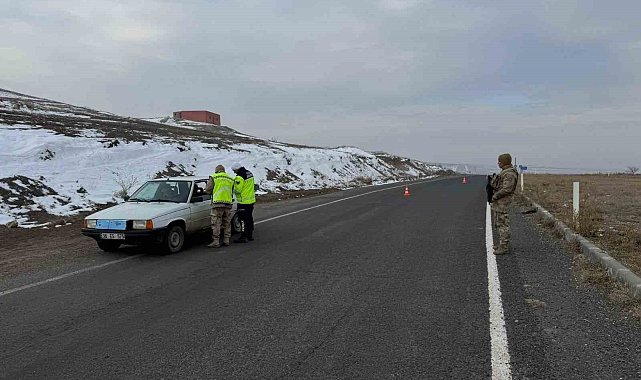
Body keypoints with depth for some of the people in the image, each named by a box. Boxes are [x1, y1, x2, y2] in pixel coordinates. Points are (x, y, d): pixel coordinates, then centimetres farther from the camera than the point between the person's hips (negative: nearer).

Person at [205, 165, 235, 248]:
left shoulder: (213, 177, 2)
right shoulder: (231, 179, 17)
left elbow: (207, 190, 1)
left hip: (218, 202, -5)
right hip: (228, 203, 5)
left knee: (216, 223, -3)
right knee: (227, 223, 13)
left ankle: (216, 242, -5)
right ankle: (226, 240, 16)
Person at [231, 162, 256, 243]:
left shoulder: (239, 177, -19)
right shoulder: (250, 173, 10)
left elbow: (237, 190, -18)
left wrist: (232, 189, -1)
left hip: (244, 201, -9)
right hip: (251, 200, 9)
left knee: (244, 219, -4)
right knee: (250, 218, 16)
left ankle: (243, 237, -1)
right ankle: (250, 235, 24)